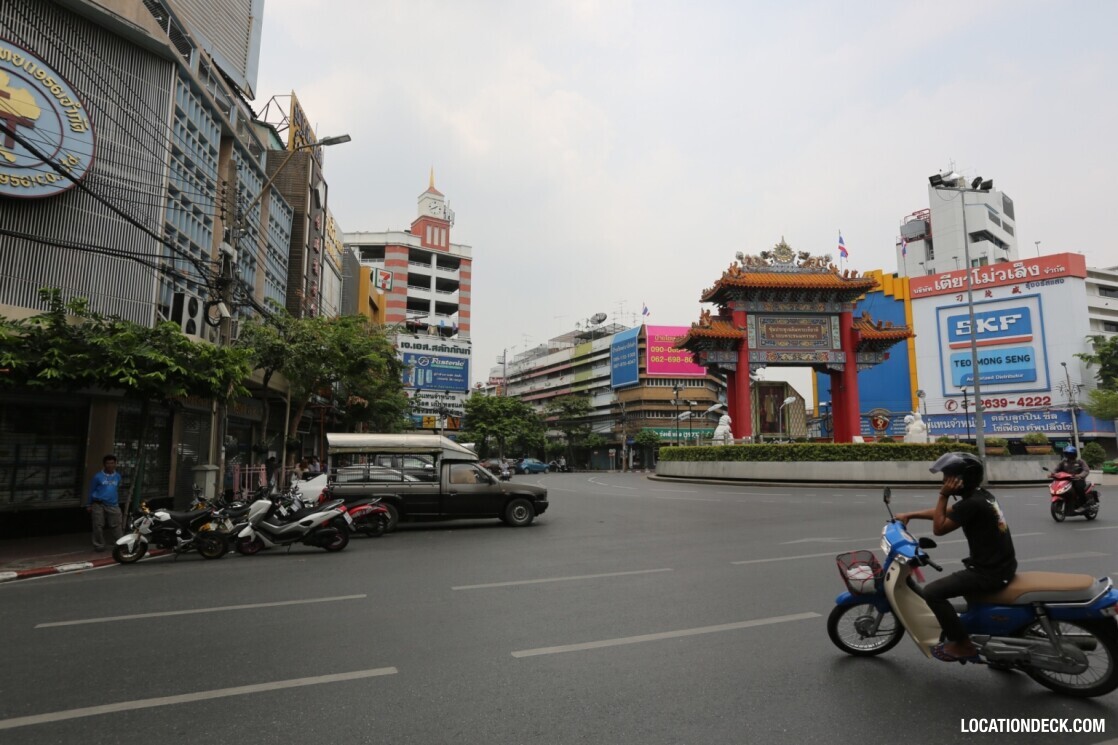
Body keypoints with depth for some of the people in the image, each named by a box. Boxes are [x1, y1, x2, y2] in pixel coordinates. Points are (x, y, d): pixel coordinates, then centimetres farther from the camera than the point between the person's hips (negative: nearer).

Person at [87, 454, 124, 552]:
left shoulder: (117, 476, 8)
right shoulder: (98, 476, -4)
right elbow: (92, 491, 4)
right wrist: (89, 505, 6)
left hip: (113, 506, 2)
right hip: (99, 505, -2)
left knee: (116, 526, 1)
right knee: (98, 526, 4)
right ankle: (99, 545, 16)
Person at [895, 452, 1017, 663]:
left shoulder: (972, 503, -23)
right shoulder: (980, 495, 8)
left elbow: (939, 528, -17)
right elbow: (943, 513, 19)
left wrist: (943, 495, -17)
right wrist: (910, 515, 18)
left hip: (990, 572, -10)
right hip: (1000, 566, 10)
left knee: (931, 592, -14)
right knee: (956, 580, 34)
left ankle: (963, 645, -3)